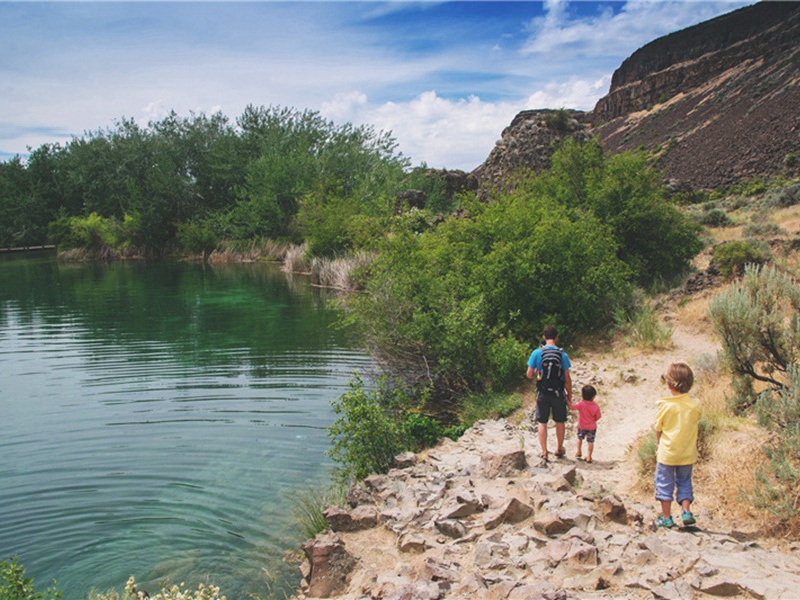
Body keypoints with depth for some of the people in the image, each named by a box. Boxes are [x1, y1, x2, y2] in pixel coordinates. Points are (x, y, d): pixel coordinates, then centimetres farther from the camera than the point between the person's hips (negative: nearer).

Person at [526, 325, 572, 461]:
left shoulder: (537, 353, -9)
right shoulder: (562, 355, -8)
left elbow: (529, 374, -6)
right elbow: (567, 378, -5)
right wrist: (569, 394, 7)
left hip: (542, 393, 0)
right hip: (558, 393, 0)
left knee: (542, 423, 10)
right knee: (560, 422, 17)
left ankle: (544, 452, 11)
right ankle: (559, 449, 31)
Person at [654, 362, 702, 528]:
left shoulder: (665, 405, -15)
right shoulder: (695, 404, -7)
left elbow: (658, 429, -5)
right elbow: (696, 421, 7)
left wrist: (659, 445, 11)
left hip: (667, 453, -3)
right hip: (688, 453, 3)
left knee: (664, 483, 9)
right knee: (684, 482, 20)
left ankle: (666, 517, 12)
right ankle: (686, 511, 9)